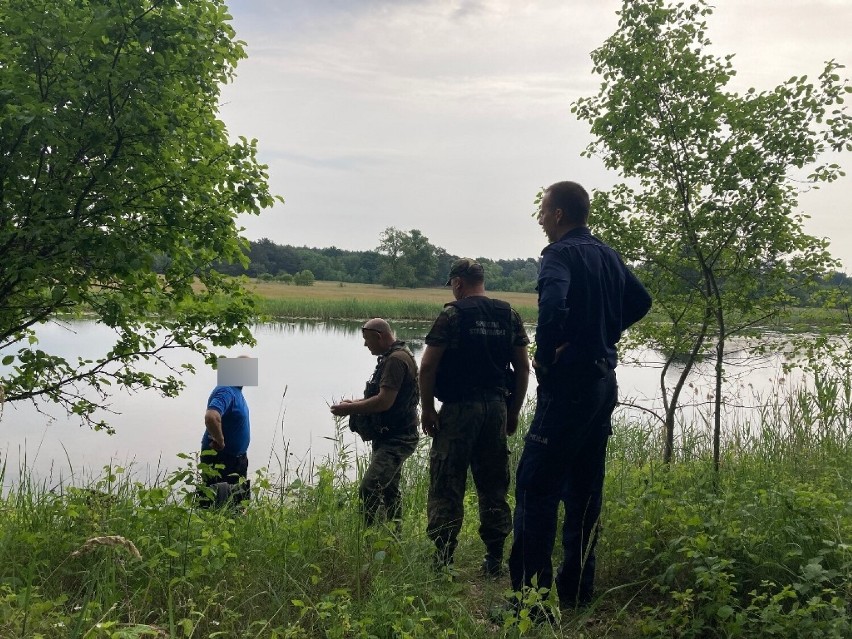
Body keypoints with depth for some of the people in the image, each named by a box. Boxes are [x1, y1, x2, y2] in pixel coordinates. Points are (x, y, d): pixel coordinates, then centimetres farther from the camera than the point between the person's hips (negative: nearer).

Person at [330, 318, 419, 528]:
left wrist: (349, 409, -14)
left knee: (369, 490, -19)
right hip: (392, 437, 11)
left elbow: (384, 401, -25)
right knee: (388, 490, 17)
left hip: (395, 439, -11)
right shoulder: (392, 357, 16)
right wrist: (355, 403, 13)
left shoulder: (396, 359, -18)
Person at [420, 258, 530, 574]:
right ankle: (494, 558, 16)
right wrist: (513, 412, 15)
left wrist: (427, 409, -4)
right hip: (497, 407, 5)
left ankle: (443, 558, 0)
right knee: (494, 486, 12)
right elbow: (522, 367, 8)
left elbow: (427, 366, -11)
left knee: (447, 486, 1)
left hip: (459, 409, -5)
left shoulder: (452, 314, -6)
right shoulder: (509, 316, 8)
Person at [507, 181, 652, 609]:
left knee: (536, 486, -6)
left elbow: (553, 306, -32)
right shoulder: (606, 255, 14)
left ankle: (531, 593, -6)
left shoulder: (561, 254, -12)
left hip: (568, 382, -9)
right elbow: (640, 301, 25)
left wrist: (544, 355, -17)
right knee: (583, 488, 14)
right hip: (603, 379, 9)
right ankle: (576, 589, 23)